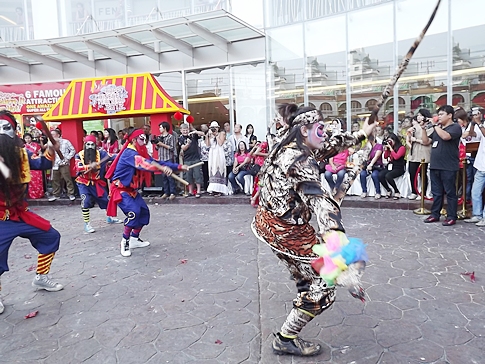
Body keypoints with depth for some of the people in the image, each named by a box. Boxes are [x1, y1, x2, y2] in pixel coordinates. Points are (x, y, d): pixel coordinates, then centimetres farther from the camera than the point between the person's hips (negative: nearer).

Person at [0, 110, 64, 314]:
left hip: (21, 213, 6)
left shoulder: (20, 153, 3)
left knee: (51, 236, 12)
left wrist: (51, 147, -7)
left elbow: (43, 164, 10)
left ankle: (41, 278, 30)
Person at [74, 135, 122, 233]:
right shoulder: (79, 155, -9)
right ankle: (87, 224, -2)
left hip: (96, 182, 3)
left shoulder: (100, 154, -7)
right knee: (86, 202, -18)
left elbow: (112, 156, -19)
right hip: (83, 183, -2)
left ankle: (109, 218, 35)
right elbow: (78, 167, -22)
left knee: (105, 199, 11)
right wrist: (90, 166, -36)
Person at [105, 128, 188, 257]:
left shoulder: (141, 153, 7)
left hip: (131, 190, 10)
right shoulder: (129, 153, -22)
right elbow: (143, 163, -42)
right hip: (120, 189, -10)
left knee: (144, 211, 10)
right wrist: (162, 168, -58)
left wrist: (179, 167, -7)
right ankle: (125, 242, -9)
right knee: (134, 212, -25)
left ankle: (134, 239, 23)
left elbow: (157, 162, 2)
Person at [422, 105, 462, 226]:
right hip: (434, 166, 7)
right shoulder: (437, 128, 18)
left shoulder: (455, 127, -4)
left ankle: (451, 217, 6)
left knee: (450, 192, 0)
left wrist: (435, 125, -12)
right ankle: (435, 214, 19)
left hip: (448, 167, -7)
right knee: (436, 193, 12)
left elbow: (445, 136, -24)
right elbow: (426, 142, 17)